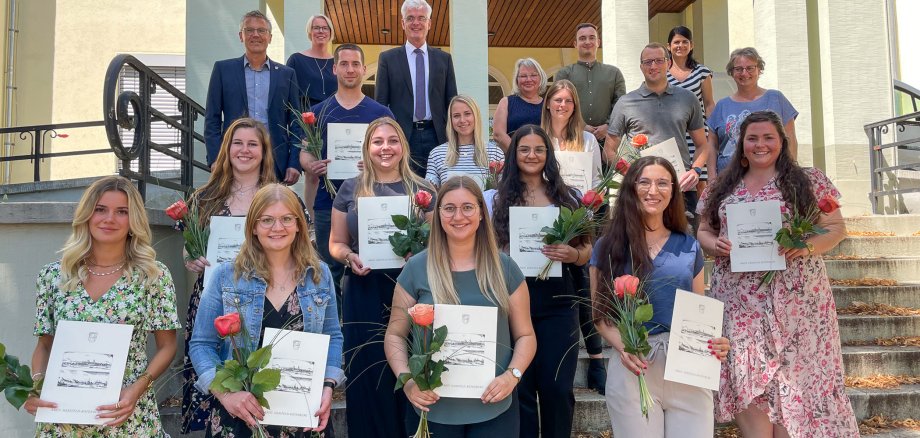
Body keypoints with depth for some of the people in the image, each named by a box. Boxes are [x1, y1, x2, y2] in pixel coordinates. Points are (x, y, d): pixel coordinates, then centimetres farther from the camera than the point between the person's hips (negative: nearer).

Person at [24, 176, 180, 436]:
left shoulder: (153, 275, -5)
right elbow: (44, 345, 10)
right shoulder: (53, 275, 2)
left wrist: (138, 388, -15)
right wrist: (36, 386, -7)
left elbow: (167, 347, -1)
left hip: (129, 414, -2)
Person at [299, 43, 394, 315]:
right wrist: (311, 166, -14)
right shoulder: (318, 112, 9)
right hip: (328, 203, 1)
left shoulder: (381, 113, 6)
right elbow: (304, 152, 9)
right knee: (330, 273, 8)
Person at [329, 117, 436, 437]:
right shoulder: (350, 189, 7)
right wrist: (349, 256, -11)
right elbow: (336, 243, 10)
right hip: (364, 292, 1)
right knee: (368, 372, 5)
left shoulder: (422, 190, 5)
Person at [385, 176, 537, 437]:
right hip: (433, 408, 0)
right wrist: (407, 380, -13)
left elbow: (525, 335, 4)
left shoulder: (504, 268, 0)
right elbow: (395, 335, 2)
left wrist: (512, 376, -13)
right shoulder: (417, 268, -2)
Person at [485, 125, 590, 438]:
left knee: (557, 387, 3)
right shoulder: (496, 198, 3)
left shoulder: (568, 198, 6)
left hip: (558, 302, 1)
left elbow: (586, 249, 8)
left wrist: (572, 254, -12)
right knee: (520, 386, 6)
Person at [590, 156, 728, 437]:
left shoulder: (689, 247, 10)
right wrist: (623, 347, -16)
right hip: (633, 368, -2)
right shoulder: (608, 245, 3)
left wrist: (713, 342, -7)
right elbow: (600, 313, 2)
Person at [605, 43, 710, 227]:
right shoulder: (625, 103, 6)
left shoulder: (688, 99, 12)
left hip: (682, 187, 2)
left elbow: (702, 145, 17)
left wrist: (696, 170, -3)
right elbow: (610, 151, 6)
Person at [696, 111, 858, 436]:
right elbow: (704, 231, 15)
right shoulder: (722, 188, 12)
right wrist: (713, 245, -8)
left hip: (794, 299, -2)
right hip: (740, 301, 2)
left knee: (793, 377, 0)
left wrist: (809, 245, -16)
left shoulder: (808, 182, 4)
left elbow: (836, 228, 4)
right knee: (746, 379, -1)